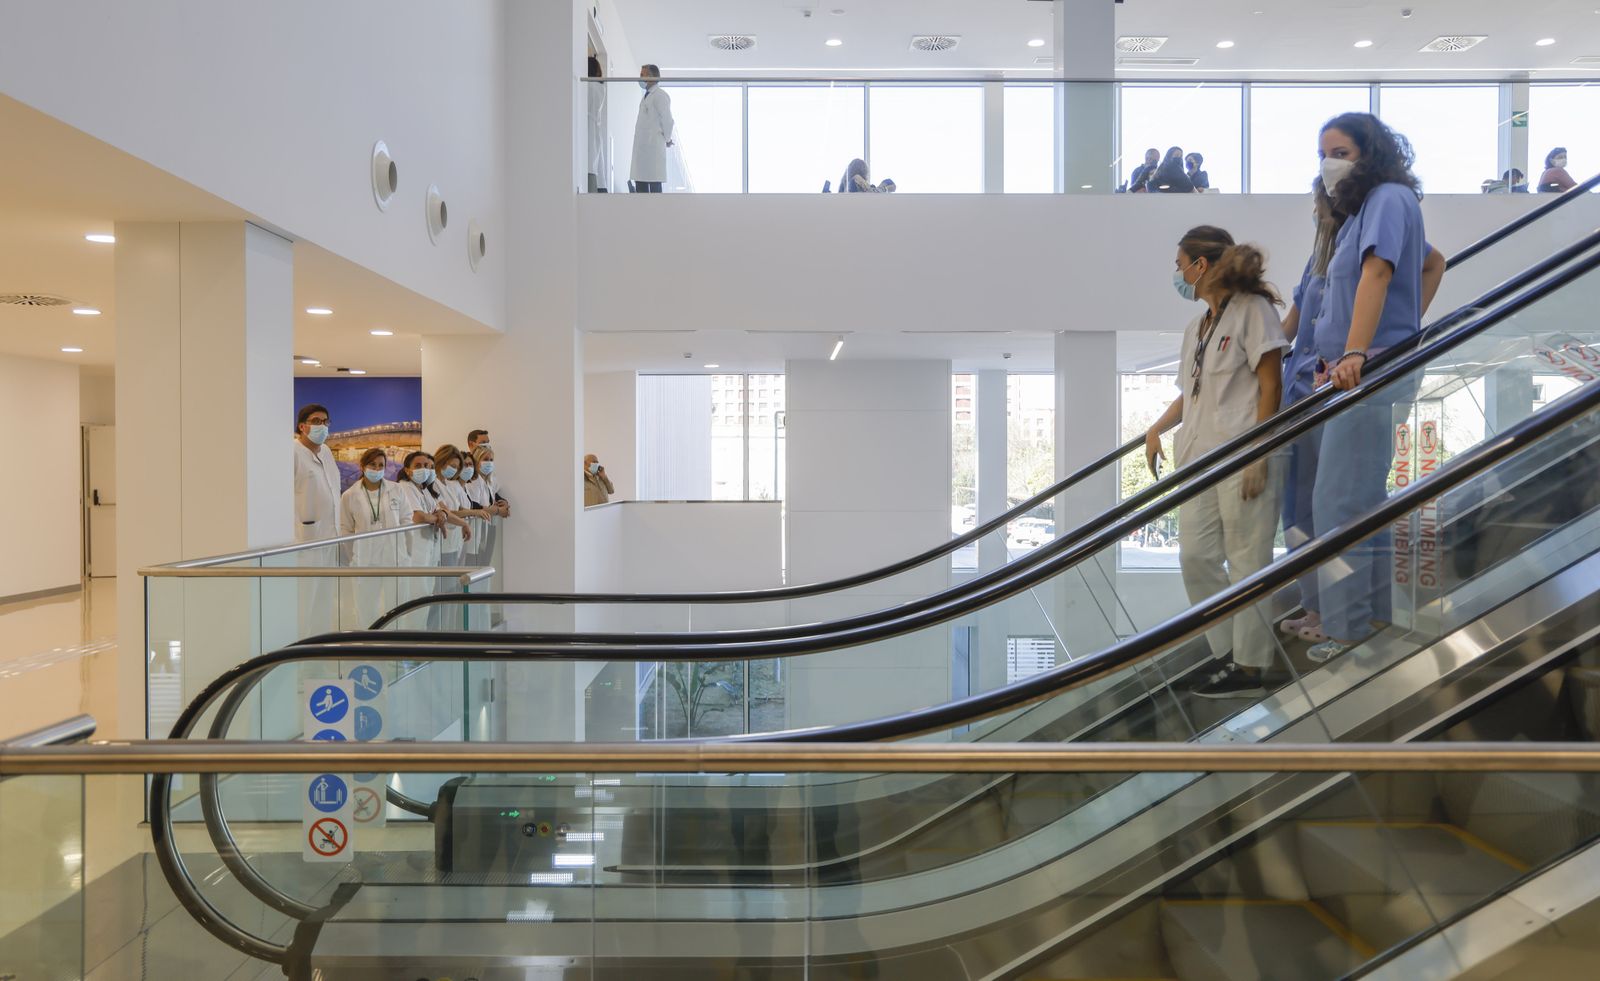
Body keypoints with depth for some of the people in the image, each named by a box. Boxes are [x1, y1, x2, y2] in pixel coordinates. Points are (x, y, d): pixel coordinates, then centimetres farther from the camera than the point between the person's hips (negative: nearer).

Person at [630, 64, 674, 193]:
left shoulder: (660, 96, -10)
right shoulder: (647, 96, 19)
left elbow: (667, 119, -14)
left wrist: (667, 139, -4)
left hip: (653, 147, -9)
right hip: (642, 147, 9)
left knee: (654, 186, -7)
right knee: (640, 186, 10)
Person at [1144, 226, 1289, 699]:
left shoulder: (1253, 308, -3)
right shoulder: (1195, 327, 18)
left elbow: (1270, 386, -8)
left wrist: (1258, 456, -14)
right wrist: (1157, 429, 6)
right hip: (1199, 457, 8)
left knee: (1247, 561, -2)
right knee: (1196, 558, 6)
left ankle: (1250, 668, 7)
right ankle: (1227, 655, 17)